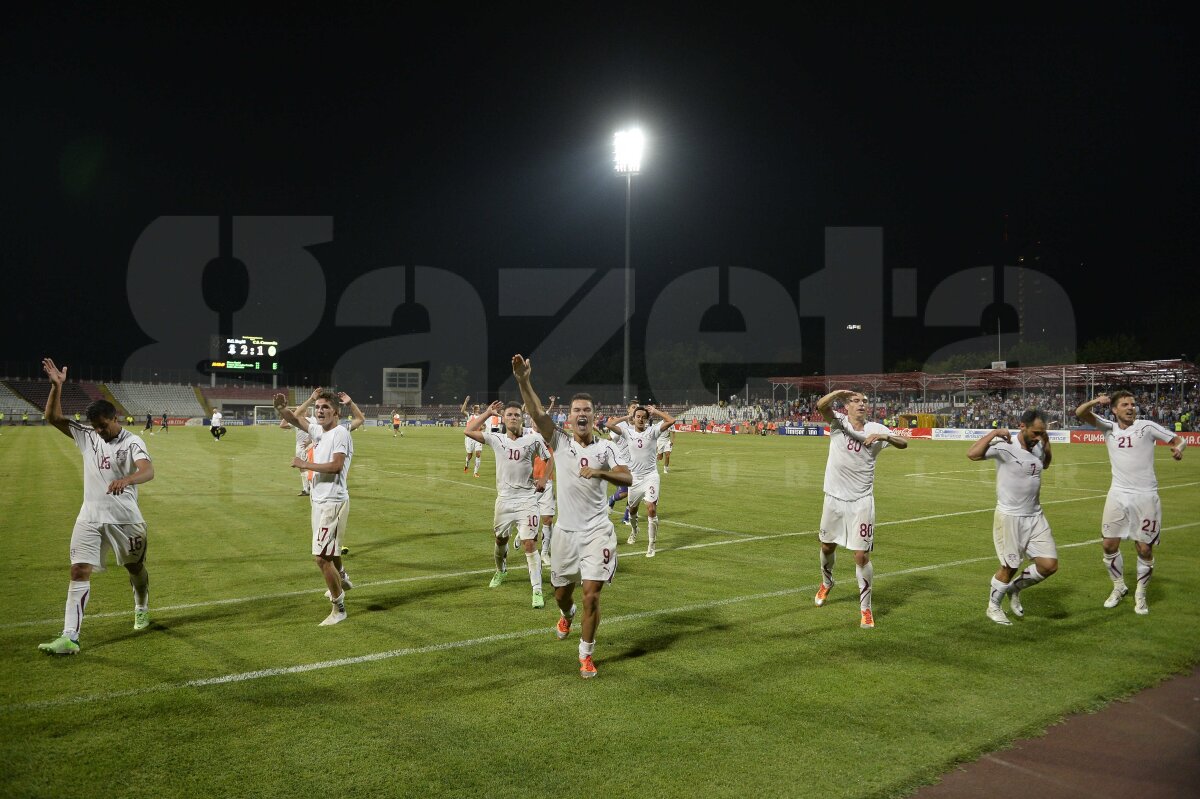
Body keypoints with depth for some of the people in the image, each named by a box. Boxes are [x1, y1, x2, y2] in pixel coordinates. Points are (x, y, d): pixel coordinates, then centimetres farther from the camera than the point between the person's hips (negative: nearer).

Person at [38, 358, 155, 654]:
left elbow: (148, 471, -27)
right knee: (79, 572, -8)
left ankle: (142, 610, 41)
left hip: (125, 518, -3)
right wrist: (57, 386, -12)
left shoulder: (131, 442, -9)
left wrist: (126, 479, -49)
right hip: (90, 518, 3)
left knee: (135, 567, 13)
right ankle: (69, 638, -10)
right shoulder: (87, 436, 6)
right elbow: (53, 417, 2)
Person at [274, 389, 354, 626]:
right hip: (319, 500, 9)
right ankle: (342, 581, 52)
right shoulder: (318, 430, 10)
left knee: (321, 557, -12)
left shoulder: (341, 433, -15)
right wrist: (282, 409, 0)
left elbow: (336, 465, -26)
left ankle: (339, 609, 0)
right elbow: (296, 421, 21)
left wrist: (305, 464, -22)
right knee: (328, 550, 26)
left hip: (333, 502, -9)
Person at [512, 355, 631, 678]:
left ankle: (586, 656, 11)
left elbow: (628, 478, -16)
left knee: (591, 595, -7)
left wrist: (601, 472, -34)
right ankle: (567, 615, 54)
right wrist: (523, 381, -30)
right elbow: (537, 414, -16)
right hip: (565, 530, 2)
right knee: (561, 593, 16)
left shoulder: (606, 448, -2)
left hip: (597, 531, -2)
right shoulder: (560, 442, -1)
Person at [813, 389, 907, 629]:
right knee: (827, 546, 19)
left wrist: (884, 437, -31)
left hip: (861, 501, -1)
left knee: (862, 556, -5)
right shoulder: (838, 422, -4)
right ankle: (826, 583, 49)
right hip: (834, 498, 1)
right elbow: (821, 406, -22)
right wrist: (839, 392, -38)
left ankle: (865, 609, 10)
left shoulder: (875, 429, -2)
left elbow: (903, 444, -13)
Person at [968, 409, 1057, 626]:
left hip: (1035, 516, 6)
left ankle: (1015, 588, 27)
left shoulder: (1037, 448, 4)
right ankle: (993, 606, 27)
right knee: (1010, 567, 3)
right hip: (1009, 517, -6)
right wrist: (994, 433, -25)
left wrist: (1047, 442, 10)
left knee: (1049, 565, 1)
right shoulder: (1004, 446, -17)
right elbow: (972, 454, -32)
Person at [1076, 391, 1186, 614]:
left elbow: (1178, 439, 1)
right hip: (1118, 495, 2)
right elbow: (1080, 413, -3)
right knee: (1109, 545, 3)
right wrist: (1095, 402, -22)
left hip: (1145, 497, -2)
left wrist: (1178, 448, -23)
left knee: (1145, 549, 2)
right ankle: (1119, 587, 26)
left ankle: (1140, 594, 22)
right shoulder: (1109, 428, 6)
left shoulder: (1147, 426, 0)